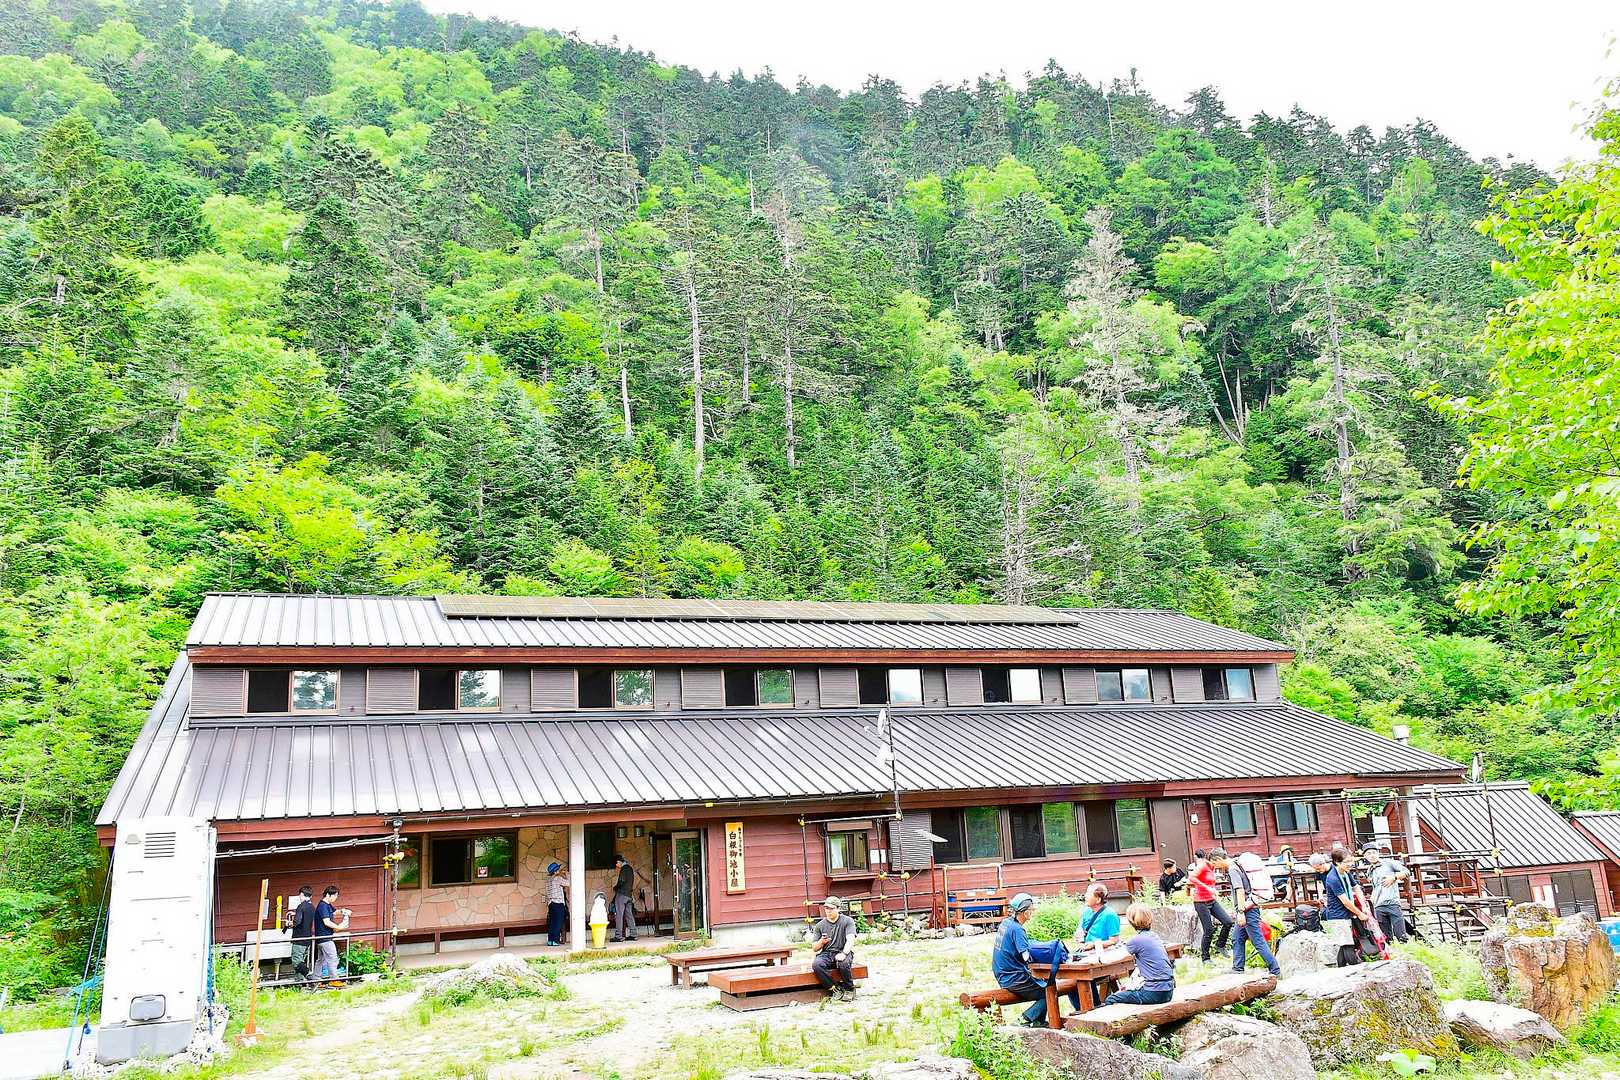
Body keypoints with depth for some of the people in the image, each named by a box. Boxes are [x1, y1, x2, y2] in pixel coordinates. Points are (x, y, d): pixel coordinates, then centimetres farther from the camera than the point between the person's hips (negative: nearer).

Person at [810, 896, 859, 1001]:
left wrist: (844, 953, -31)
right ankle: (835, 989, -15)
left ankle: (849, 989, -10)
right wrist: (821, 942, -13)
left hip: (843, 952, -2)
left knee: (843, 963, -37)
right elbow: (814, 949, 10)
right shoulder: (820, 925, 10)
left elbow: (850, 940, -12)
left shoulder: (847, 921, 2)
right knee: (816, 964, -30)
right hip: (826, 954, 3)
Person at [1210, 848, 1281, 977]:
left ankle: (1275, 970, -6)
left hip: (1248, 909, -10)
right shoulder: (1236, 867, 17)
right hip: (1248, 909, 10)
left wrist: (1241, 912, -25)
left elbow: (1240, 890, -22)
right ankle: (1238, 968, 17)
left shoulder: (1232, 870, -13)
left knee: (1258, 941, -8)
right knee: (1237, 939, 13)